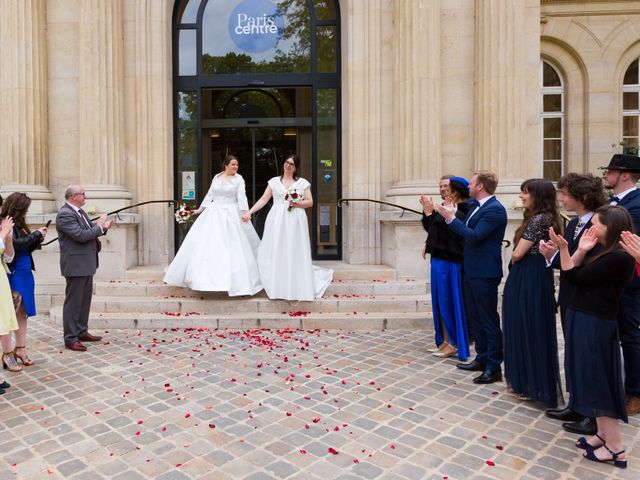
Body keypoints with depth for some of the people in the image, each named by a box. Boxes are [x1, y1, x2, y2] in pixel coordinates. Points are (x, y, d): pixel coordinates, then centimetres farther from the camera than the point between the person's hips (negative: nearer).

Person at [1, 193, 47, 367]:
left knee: (22, 312, 10)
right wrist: (36, 234, -12)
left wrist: (38, 238, 0)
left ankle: (21, 348, 16)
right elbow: (16, 244, -22)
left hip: (25, 272, 8)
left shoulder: (19, 224, 11)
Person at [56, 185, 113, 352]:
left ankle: (82, 332, 28)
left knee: (85, 299, 17)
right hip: (76, 265, -10)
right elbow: (81, 235, -25)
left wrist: (102, 227, 1)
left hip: (86, 263, 10)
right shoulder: (65, 214, -17)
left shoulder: (79, 211, 12)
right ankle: (70, 338, 7)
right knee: (73, 302, -2)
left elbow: (89, 230, 19)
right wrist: (99, 226, -14)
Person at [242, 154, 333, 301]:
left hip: (295, 221, -1)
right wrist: (249, 212, -3)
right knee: (276, 253, -1)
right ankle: (278, 287, 7)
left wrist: (297, 204, -13)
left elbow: (310, 202, 5)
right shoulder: (274, 181, 10)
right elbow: (263, 199, 6)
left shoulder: (302, 182, 7)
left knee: (294, 253, -1)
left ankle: (296, 289, 9)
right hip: (277, 220, 2)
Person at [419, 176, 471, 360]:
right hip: (440, 260, 9)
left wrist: (430, 213, -21)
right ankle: (445, 340, 26)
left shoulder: (458, 213, -19)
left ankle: (454, 343, 14)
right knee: (441, 303, 15)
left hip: (449, 263, -9)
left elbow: (441, 234, -24)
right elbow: (431, 229, 15)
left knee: (448, 303, 1)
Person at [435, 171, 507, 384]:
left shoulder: (495, 209, -17)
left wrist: (451, 218, -20)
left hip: (484, 273, -10)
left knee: (489, 320, 0)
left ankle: (494, 367, 11)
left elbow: (474, 236, -24)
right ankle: (482, 359, 31)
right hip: (471, 270, 10)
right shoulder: (476, 205, 11)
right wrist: (449, 216, 8)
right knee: (475, 318, 18)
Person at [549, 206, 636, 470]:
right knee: (592, 379, 16)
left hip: (595, 325, -9)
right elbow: (573, 273, 4)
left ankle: (615, 449, 12)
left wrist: (563, 248, -17)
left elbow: (576, 278, -19)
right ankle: (603, 434, 29)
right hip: (582, 320, 9)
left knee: (598, 381, 0)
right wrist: (581, 250, -8)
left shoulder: (619, 257, -19)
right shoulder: (599, 249, 8)